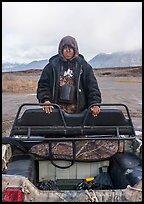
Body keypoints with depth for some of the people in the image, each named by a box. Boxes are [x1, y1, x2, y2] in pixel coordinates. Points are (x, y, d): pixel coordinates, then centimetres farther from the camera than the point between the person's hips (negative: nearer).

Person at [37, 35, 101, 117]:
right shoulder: (52, 65, 7)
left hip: (78, 110, 1)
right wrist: (45, 100, -11)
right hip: (57, 109, 0)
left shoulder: (83, 65, 8)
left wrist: (95, 104, -9)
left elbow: (92, 86, 4)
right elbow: (43, 85, 6)